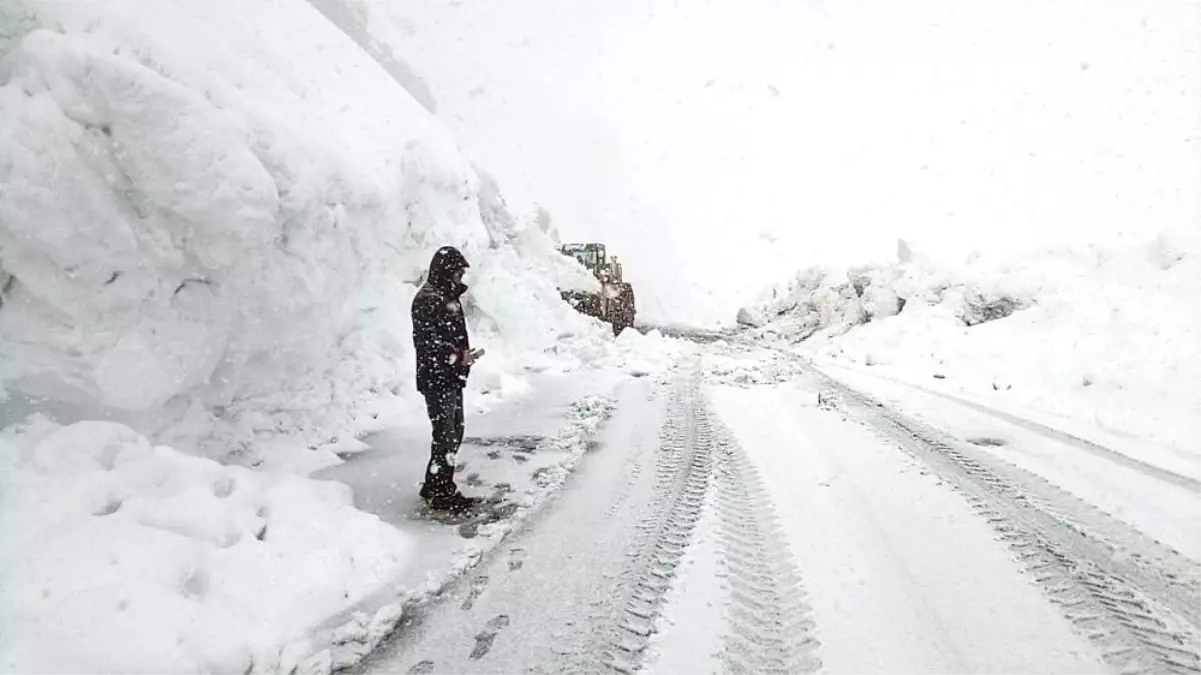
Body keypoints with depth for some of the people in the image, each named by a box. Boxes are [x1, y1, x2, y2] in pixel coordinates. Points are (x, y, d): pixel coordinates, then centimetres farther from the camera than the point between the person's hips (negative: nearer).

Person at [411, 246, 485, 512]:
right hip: (436, 379, -10)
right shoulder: (426, 299, -16)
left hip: (452, 378, 10)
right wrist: (457, 356, -29)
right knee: (445, 435, -3)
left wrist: (463, 356, 9)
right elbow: (426, 342, -23)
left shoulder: (448, 296, 15)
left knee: (454, 432, 16)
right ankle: (442, 493, 10)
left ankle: (435, 486, 29)